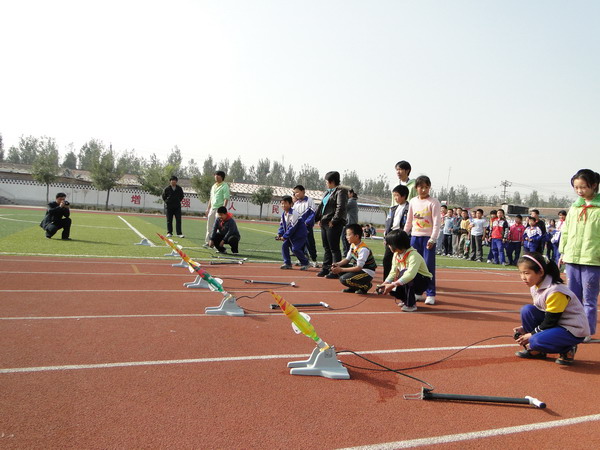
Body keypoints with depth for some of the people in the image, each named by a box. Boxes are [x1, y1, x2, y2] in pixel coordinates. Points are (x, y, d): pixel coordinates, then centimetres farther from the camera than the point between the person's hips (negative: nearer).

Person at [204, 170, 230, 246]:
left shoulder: (225, 186, -7)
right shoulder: (214, 186, 18)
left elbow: (226, 199, -14)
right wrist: (208, 208, 19)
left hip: (219, 209, -8)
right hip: (212, 208, 8)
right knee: (209, 226, 10)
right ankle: (208, 242, 17)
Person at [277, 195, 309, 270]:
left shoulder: (293, 213, -23)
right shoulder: (283, 214, 5)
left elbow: (292, 227, -24)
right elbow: (282, 224, 14)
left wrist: (285, 236, -20)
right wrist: (279, 234, -2)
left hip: (300, 234, -9)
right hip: (291, 235, 9)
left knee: (295, 249, -16)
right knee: (284, 245, 0)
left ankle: (305, 263, 2)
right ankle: (287, 263, 9)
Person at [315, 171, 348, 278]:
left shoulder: (340, 192, -9)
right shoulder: (327, 192, 19)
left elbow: (341, 207, -20)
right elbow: (321, 207, 24)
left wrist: (333, 221, -20)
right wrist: (319, 218, 14)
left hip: (334, 225, -9)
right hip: (324, 223, 9)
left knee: (334, 248, -5)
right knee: (326, 248, 13)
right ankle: (326, 269, 21)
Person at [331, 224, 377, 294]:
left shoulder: (363, 249, -26)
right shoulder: (352, 245, 0)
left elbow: (359, 267, -27)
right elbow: (347, 259, 7)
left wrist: (341, 269, -28)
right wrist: (338, 264, -14)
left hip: (367, 273, -9)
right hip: (358, 268, 9)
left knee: (344, 279, -25)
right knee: (336, 268, -2)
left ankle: (365, 286, -2)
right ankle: (353, 287, 9)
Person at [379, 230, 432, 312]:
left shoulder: (414, 255, -29)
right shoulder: (396, 255, -4)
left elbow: (410, 274, -43)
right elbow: (393, 272, -4)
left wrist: (393, 285, -45)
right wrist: (385, 283, -20)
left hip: (423, 281, -7)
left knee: (404, 272, -35)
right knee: (392, 290, -20)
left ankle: (411, 304, -19)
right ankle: (405, 299, 14)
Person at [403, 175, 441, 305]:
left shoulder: (433, 202, -5)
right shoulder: (413, 202, 9)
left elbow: (436, 223, -9)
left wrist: (432, 239, -17)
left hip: (428, 237, -5)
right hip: (415, 237, 5)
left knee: (429, 266, -5)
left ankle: (431, 294, 3)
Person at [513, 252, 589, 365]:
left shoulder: (555, 291, -26)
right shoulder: (535, 287, 0)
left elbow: (550, 322, -22)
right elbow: (537, 312, 11)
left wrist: (531, 334, -14)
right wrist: (525, 328, -2)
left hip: (574, 331, -9)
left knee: (538, 340, -31)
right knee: (527, 310, -10)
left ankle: (567, 350, -1)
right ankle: (537, 351, 2)